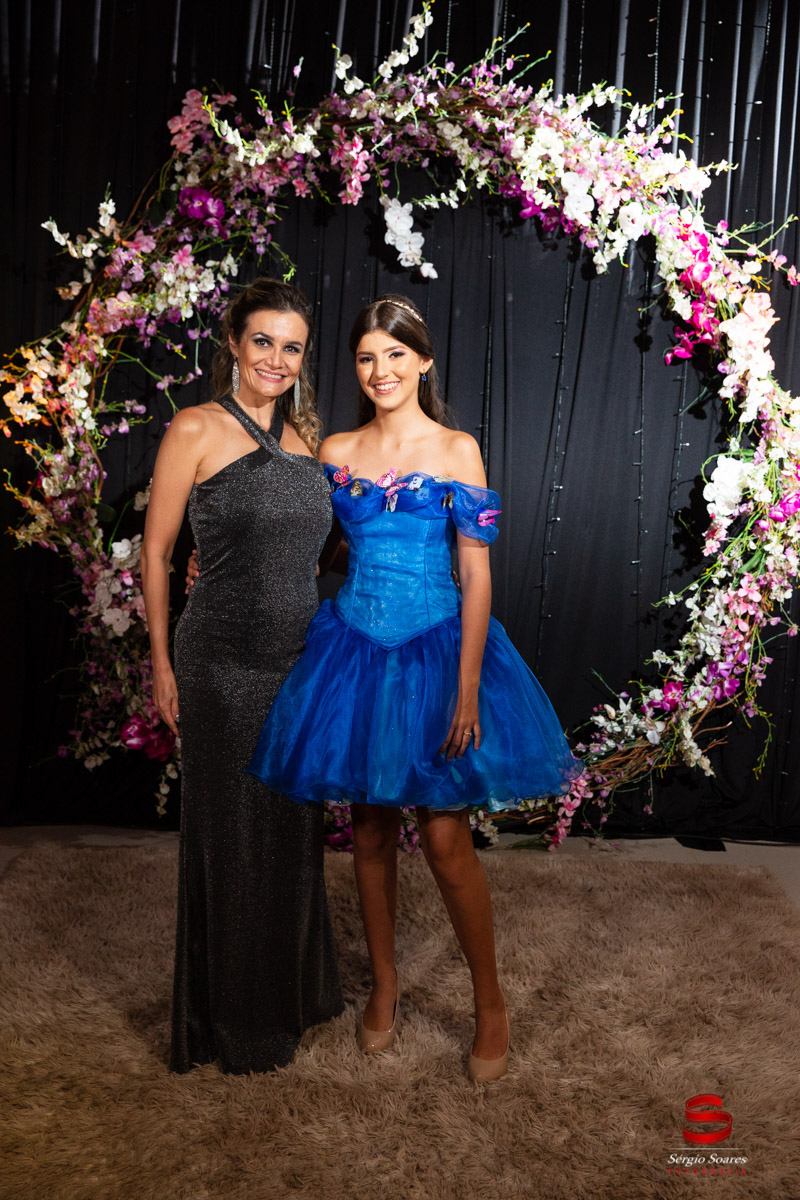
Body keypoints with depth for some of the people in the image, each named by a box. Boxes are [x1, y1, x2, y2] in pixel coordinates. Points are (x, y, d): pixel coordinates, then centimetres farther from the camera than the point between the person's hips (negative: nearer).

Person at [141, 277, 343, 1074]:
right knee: (231, 834, 7)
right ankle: (234, 1018, 29)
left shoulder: (303, 436, 10)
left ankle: (292, 990, 39)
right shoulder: (197, 430, -7)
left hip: (300, 660, 6)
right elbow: (156, 550, -5)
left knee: (293, 828, 17)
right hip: (224, 663, -5)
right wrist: (161, 662, -6)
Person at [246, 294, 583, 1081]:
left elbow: (477, 575, -8)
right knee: (370, 830, 12)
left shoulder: (456, 451, -5)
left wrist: (467, 692, -13)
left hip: (435, 649, -3)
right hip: (354, 647, 3)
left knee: (445, 839, -1)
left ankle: (490, 1002, 23)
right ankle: (383, 987, 33)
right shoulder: (335, 452, 5)